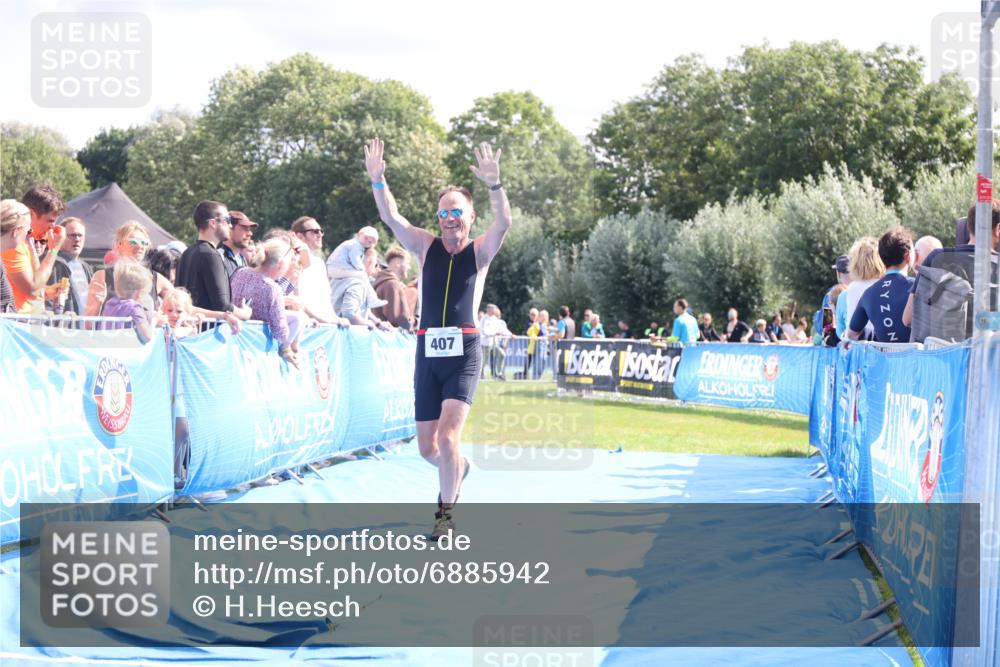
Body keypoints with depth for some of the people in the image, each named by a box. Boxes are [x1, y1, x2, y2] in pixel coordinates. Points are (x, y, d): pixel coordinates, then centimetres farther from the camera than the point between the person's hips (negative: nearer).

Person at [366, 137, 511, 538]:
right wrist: (377, 181, -20)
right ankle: (458, 469, 42)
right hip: (427, 353, 3)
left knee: (447, 436, -19)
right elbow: (390, 217, -4)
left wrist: (493, 185, -32)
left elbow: (504, 222, -15)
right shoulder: (426, 246, 8)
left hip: (463, 354, -3)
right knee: (427, 447, 8)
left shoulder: (480, 251, 3)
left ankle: (445, 513, -3)